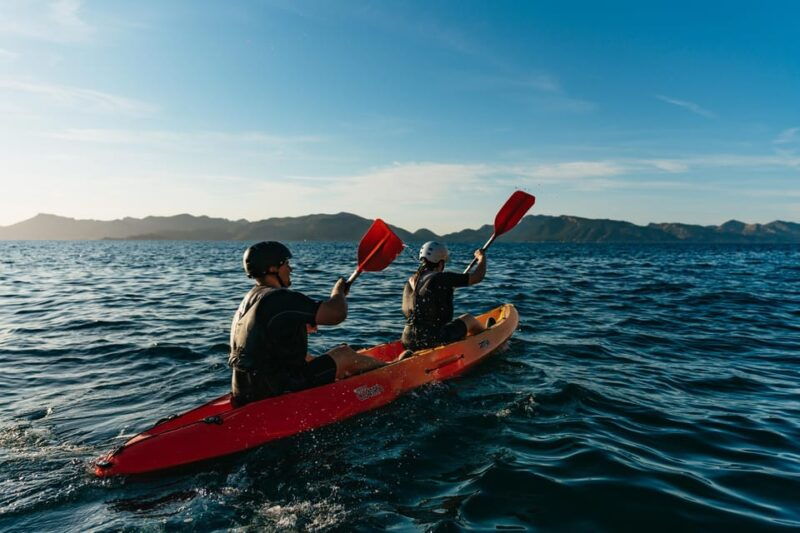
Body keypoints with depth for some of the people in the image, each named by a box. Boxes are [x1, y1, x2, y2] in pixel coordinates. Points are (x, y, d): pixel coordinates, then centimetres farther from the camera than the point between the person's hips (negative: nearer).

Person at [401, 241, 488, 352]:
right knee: (469, 319, 21)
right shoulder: (443, 278, -14)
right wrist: (482, 257, 12)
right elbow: (477, 277, -8)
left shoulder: (410, 282, 7)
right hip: (434, 340, -6)